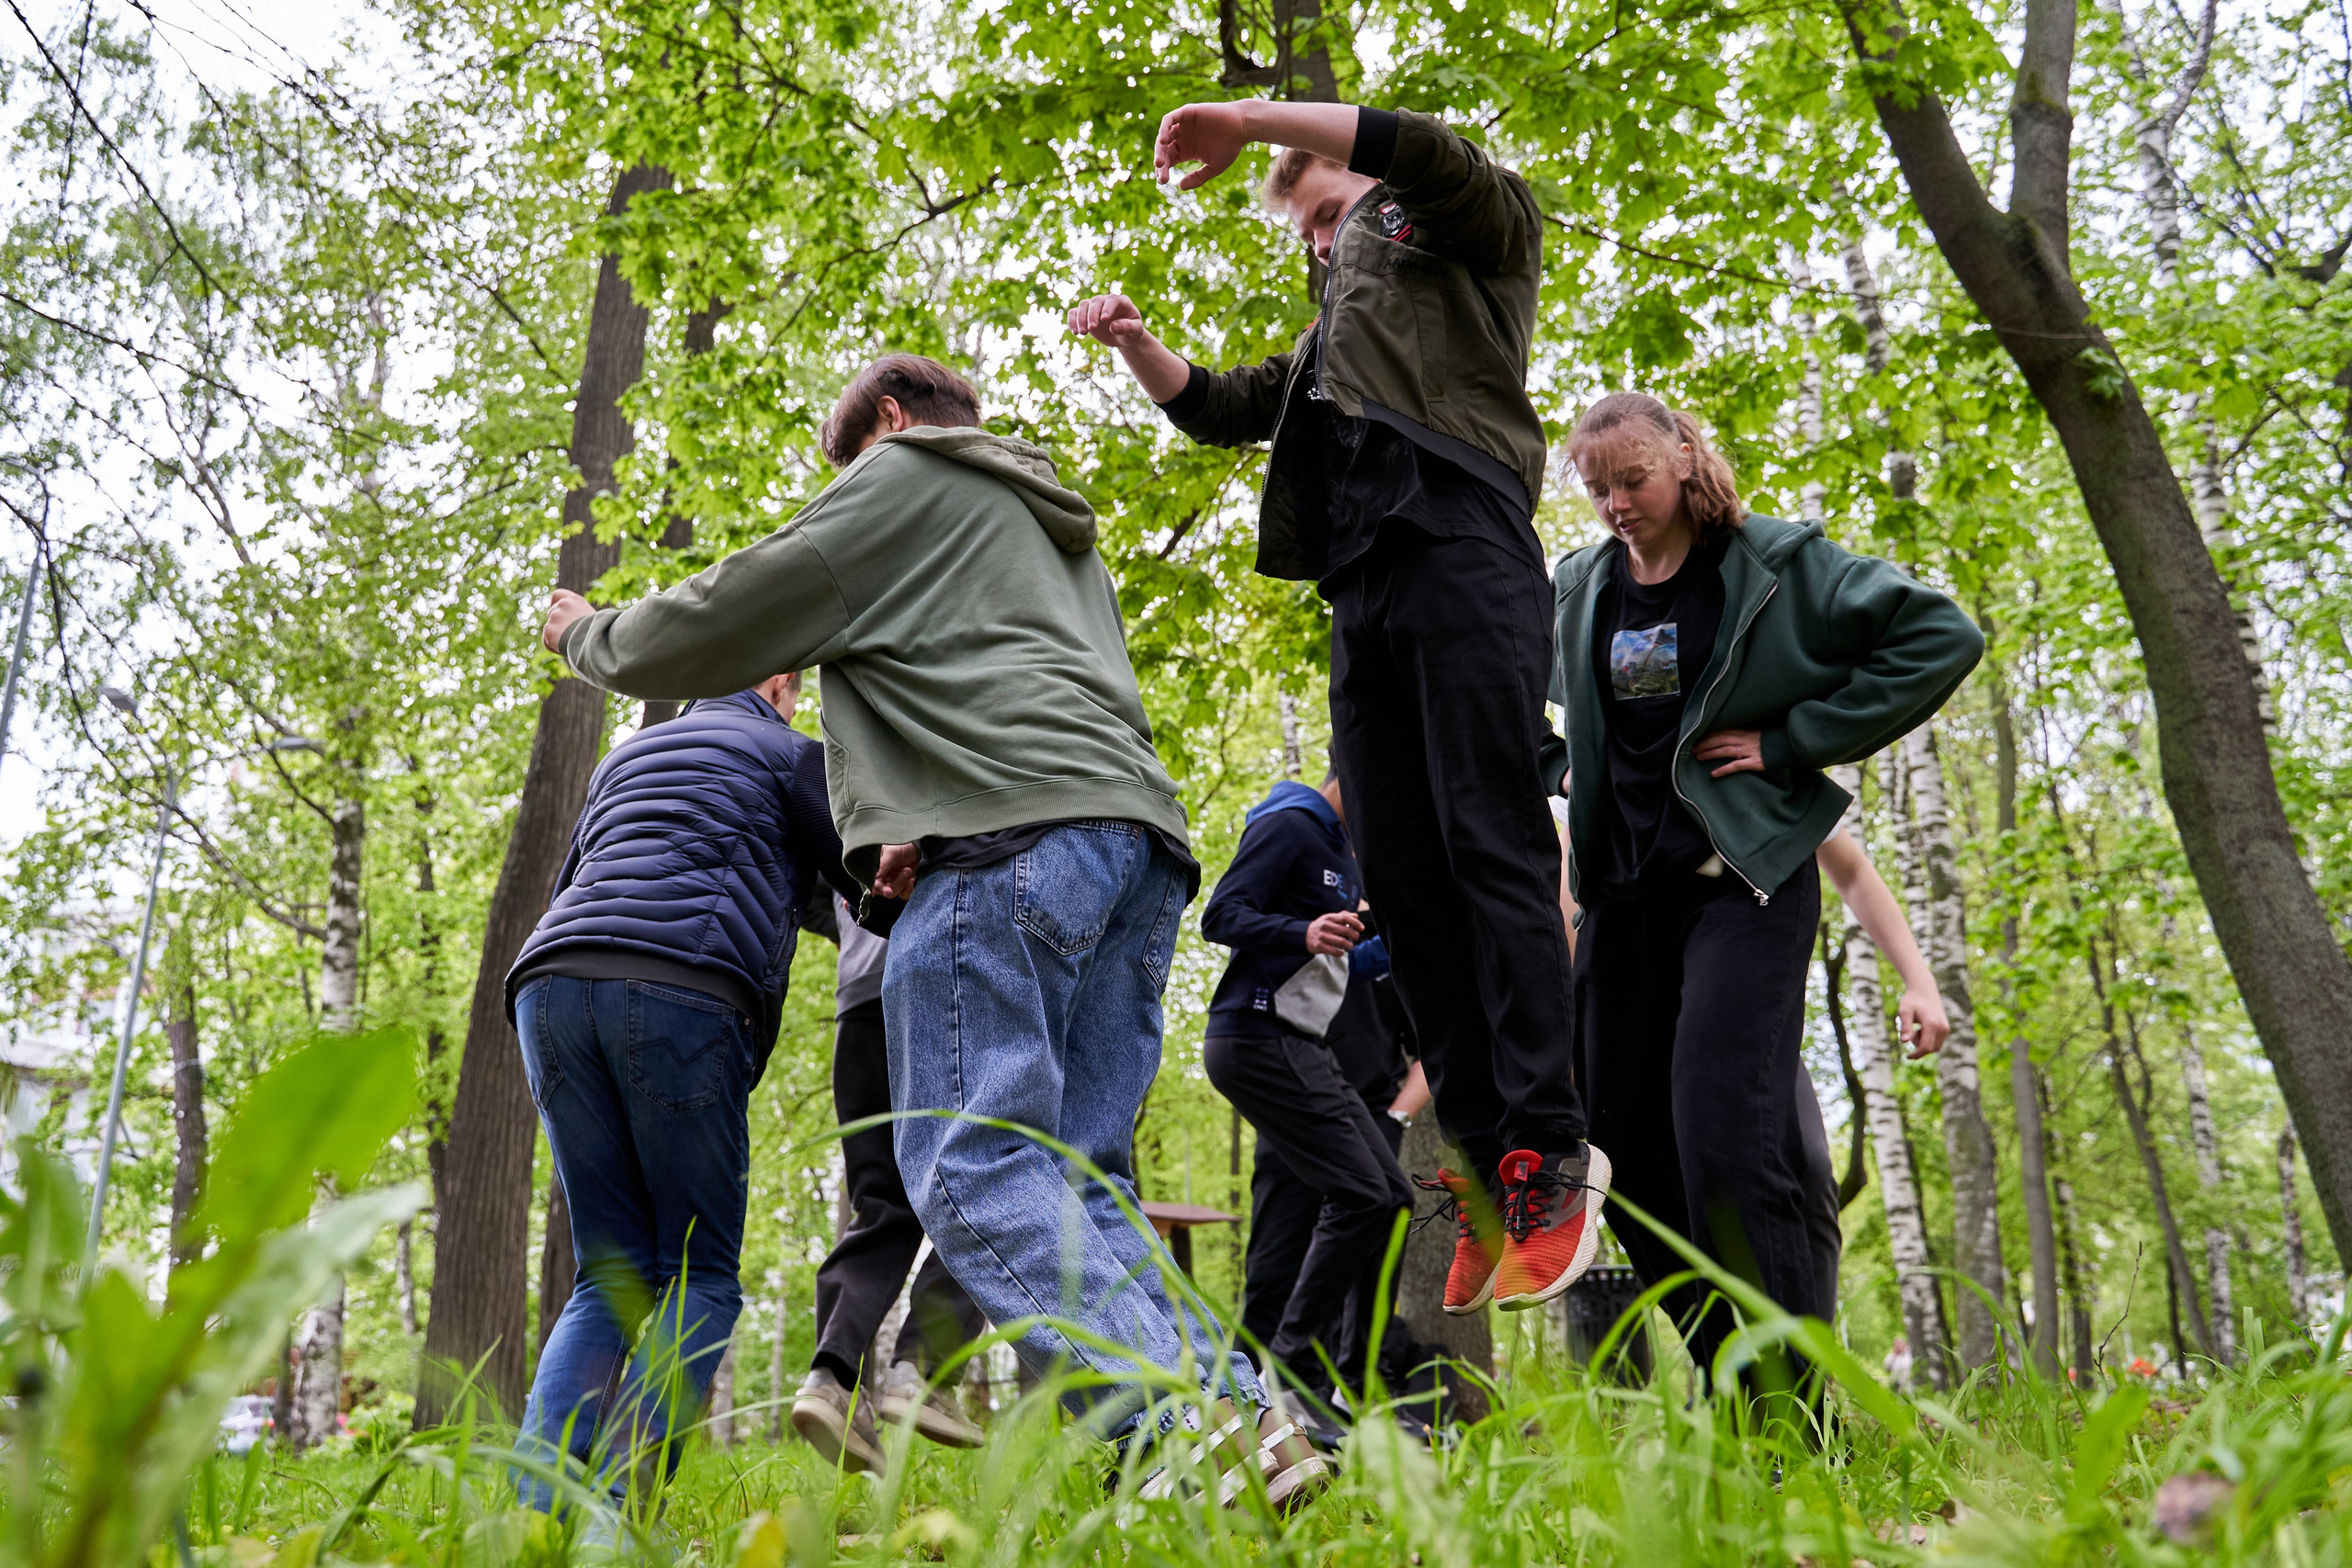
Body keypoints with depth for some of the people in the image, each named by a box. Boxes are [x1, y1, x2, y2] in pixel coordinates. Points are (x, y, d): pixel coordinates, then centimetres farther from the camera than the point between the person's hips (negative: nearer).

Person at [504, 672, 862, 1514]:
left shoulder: (626, 757, 35)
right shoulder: (789, 753, 17)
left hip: (553, 988, 6)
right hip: (681, 994, -6)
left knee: (612, 1275, 9)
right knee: (701, 1277, 2)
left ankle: (537, 1500, -10)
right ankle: (619, 1512, -16)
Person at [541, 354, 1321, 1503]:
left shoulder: (902, 478, 14)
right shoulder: (1060, 531, 39)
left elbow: (711, 634, 12)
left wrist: (586, 636, 31)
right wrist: (928, 828, 25)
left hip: (1012, 840, -8)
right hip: (1137, 836, 8)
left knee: (972, 1170, -12)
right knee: (1074, 1180, 5)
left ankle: (1185, 1429, -25)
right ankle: (1246, 1421, -8)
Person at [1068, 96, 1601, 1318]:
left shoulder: (1472, 234, 19)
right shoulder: (1332, 337, 39)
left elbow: (1437, 155, -3)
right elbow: (1215, 408, 39)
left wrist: (1247, 118, 0)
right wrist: (1134, 344, 20)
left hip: (1457, 543, -7)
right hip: (1363, 586, 7)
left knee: (1491, 842, -17)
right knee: (1400, 878, -4)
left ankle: (1551, 1154, -19)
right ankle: (1484, 1172, -5)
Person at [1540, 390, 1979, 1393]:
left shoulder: (1776, 565, -3)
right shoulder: (1574, 591, 11)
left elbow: (1941, 636, -9)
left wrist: (1795, 740, -12)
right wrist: (1560, 771, 11)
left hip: (1744, 878, -5)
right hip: (1622, 889, 6)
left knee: (1725, 1133, -19)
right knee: (1630, 1150, 5)